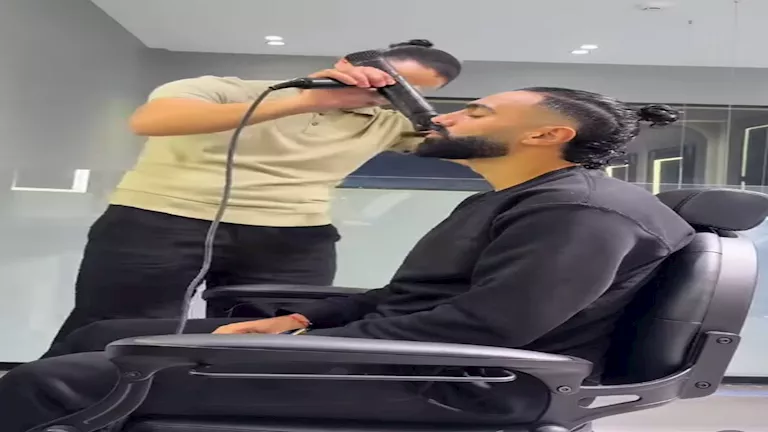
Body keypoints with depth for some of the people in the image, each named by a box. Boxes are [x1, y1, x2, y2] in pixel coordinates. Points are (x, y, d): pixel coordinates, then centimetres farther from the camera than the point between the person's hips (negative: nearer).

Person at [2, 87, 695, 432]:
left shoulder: (581, 208, -13)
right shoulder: (502, 204, 21)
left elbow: (484, 329, -25)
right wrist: (296, 320, 4)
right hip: (405, 360, 11)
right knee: (104, 338, 12)